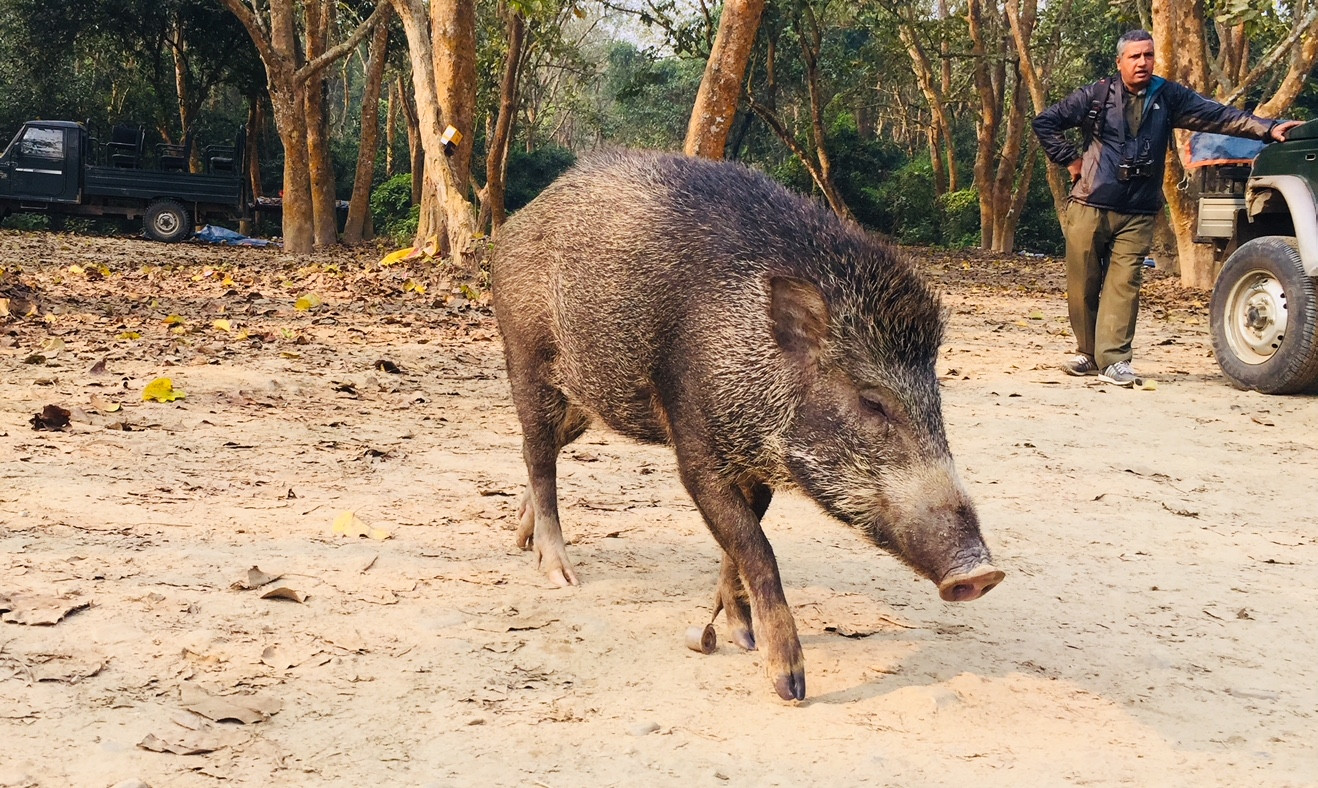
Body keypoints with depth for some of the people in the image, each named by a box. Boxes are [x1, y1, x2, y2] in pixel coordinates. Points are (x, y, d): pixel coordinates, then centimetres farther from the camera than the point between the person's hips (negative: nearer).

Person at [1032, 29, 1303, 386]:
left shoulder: (1168, 97, 7)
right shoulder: (1096, 95, 1)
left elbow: (1218, 116, -1)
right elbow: (1045, 122, 7)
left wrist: (1268, 128, -12)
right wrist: (1070, 160, 1)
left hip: (1137, 215, 1)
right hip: (1089, 207, -1)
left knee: (1123, 285, -7)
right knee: (1082, 285, 4)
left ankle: (1113, 360, -7)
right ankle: (1088, 353, 18)